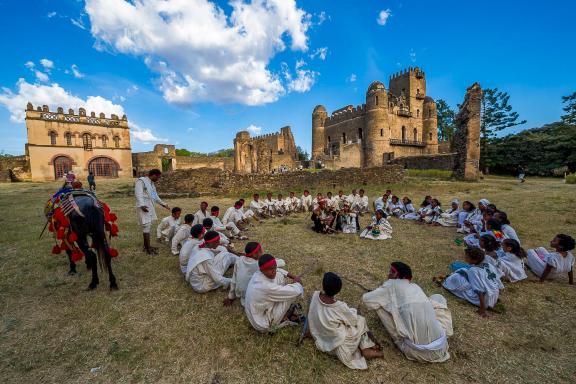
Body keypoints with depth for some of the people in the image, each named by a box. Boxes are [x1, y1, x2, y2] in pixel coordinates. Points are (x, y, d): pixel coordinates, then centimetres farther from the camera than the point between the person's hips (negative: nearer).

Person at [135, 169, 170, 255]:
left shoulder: (151, 183, 18)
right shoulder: (141, 181, -10)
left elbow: (155, 196, 27)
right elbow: (138, 194, -21)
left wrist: (163, 204, 31)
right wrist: (142, 205, -33)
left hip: (150, 207, 9)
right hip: (144, 207, -9)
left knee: (148, 226, 12)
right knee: (146, 226, -8)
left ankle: (146, 246, 22)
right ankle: (148, 248, -3)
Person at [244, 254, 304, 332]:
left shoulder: (258, 273, -14)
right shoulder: (266, 287, -37)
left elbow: (278, 271, 9)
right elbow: (297, 292, -31)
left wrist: (293, 276, 1)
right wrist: (297, 283, -9)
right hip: (264, 325, -7)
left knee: (280, 276, 3)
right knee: (291, 294, -16)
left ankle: (288, 308, 17)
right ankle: (289, 315, 15)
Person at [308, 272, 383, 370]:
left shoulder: (315, 295, -21)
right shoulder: (340, 307, -33)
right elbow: (354, 319, -15)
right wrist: (353, 311, 7)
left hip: (319, 334, 5)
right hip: (336, 342, -5)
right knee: (361, 320, 9)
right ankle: (366, 349, 17)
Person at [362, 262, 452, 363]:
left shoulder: (393, 284, 0)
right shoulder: (416, 286, 14)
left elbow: (366, 299, -1)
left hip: (417, 352, -5)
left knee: (380, 304, 7)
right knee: (438, 298, 25)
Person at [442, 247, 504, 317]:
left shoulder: (473, 270, -22)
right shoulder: (489, 265, -1)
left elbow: (480, 291, -24)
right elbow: (500, 285, 6)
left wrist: (482, 309, -18)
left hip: (482, 299, -8)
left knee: (457, 276, -6)